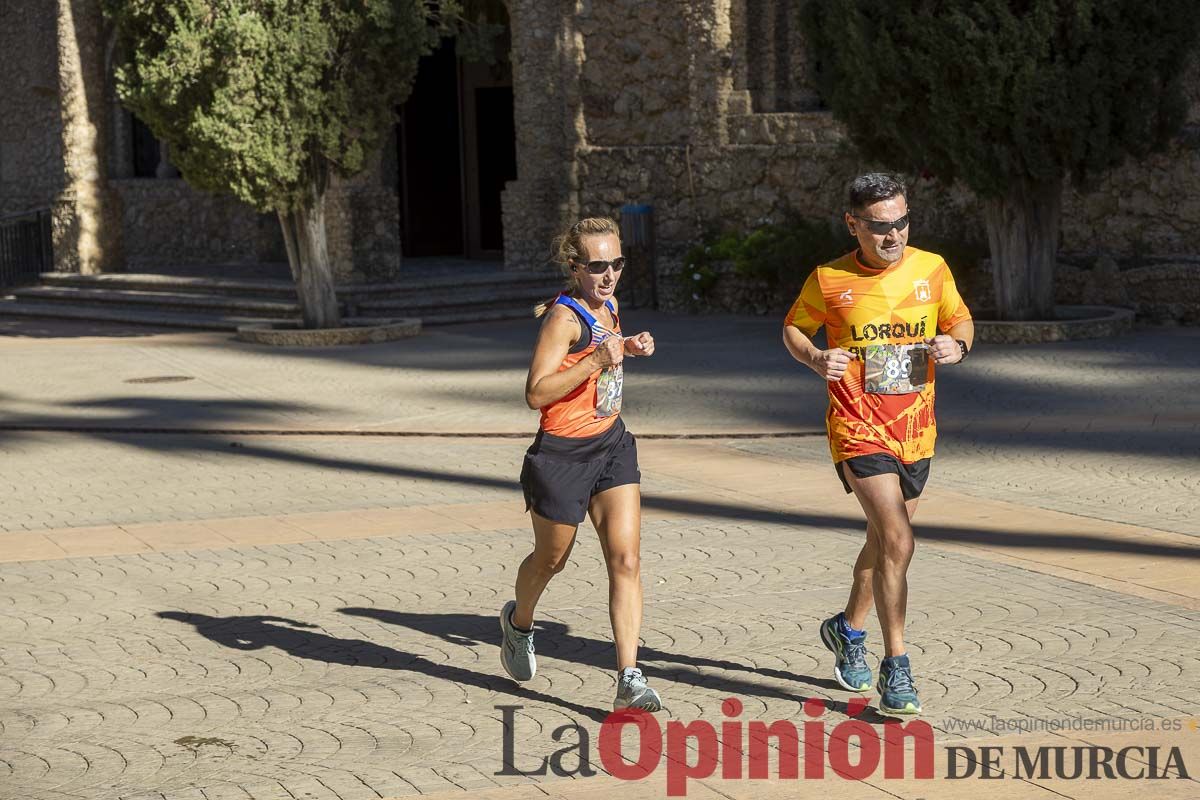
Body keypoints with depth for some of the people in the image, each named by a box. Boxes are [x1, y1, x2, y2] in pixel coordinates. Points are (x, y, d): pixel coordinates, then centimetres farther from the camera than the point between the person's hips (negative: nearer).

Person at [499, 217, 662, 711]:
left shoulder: (608, 307, 7)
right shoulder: (563, 317, -18)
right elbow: (536, 394, -24)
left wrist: (629, 348, 9)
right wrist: (596, 360, -30)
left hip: (612, 446, 6)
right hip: (563, 453, -6)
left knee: (626, 559, -8)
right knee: (551, 559, 15)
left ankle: (629, 679, -11)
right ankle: (519, 621, 48)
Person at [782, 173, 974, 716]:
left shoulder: (931, 269, 1)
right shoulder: (829, 280, -7)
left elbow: (961, 319, 15)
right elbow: (793, 328, 8)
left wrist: (957, 344, -8)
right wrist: (816, 358, -13)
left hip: (916, 432, 5)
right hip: (859, 431, -5)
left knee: (884, 539, 19)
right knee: (898, 540, -18)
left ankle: (849, 628, 44)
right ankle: (895, 667, -10)